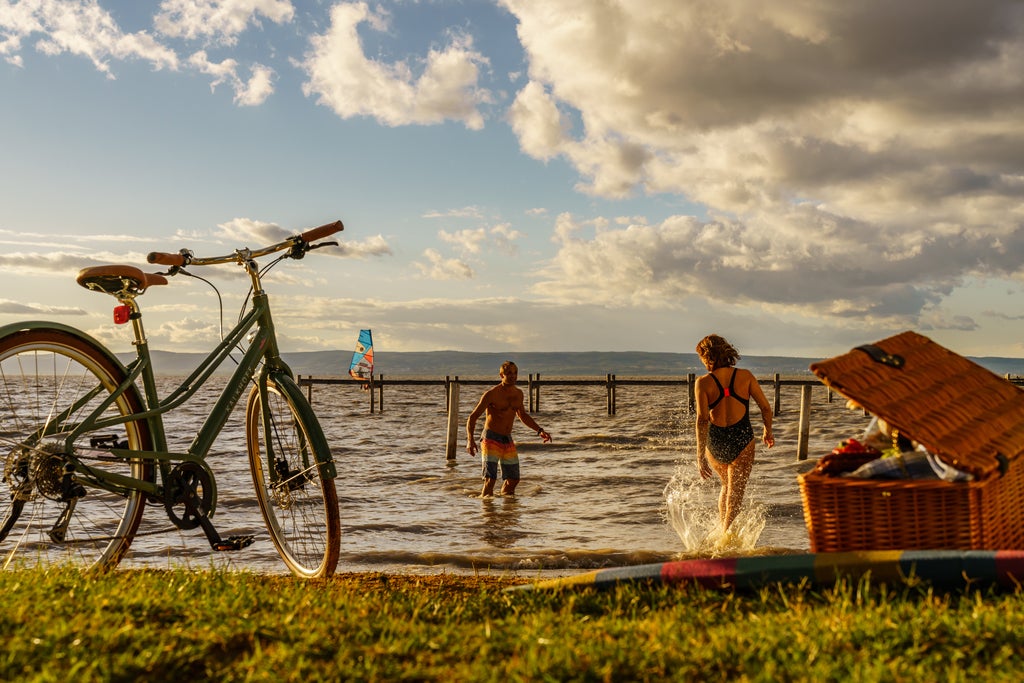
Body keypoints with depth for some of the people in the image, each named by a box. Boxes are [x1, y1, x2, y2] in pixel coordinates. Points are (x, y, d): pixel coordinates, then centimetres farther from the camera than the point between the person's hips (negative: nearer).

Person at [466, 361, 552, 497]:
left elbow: (523, 415, 25)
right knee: (490, 478, -16)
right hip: (491, 439, -6)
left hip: (508, 441, 6)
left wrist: (539, 431, 16)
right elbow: (472, 417, -12)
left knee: (513, 479, 12)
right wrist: (471, 440, -26)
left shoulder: (518, 393, 7)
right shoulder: (491, 394, -12)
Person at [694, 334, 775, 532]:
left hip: (715, 442, 2)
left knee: (727, 485, 27)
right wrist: (768, 431, 19)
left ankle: (723, 530, 29)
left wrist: (700, 456, -16)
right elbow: (766, 408, 0)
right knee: (735, 493, 3)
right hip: (742, 441, -2)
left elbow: (702, 420, -15)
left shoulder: (703, 383, -7)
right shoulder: (745, 376, -3)